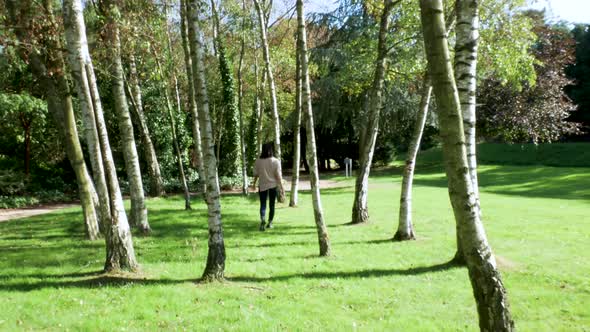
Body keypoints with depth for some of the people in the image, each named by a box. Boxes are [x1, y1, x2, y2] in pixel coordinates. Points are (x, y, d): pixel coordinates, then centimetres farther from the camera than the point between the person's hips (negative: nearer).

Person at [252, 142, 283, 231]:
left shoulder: (258, 161, -7)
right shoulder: (276, 161, -10)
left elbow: (256, 174, 1)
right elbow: (278, 176, -10)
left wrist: (254, 183, 17)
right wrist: (282, 187, -4)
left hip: (262, 185, 0)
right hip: (273, 185, 0)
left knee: (263, 204, 5)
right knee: (272, 205, 13)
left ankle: (262, 219, -20)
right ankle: (270, 222, 20)